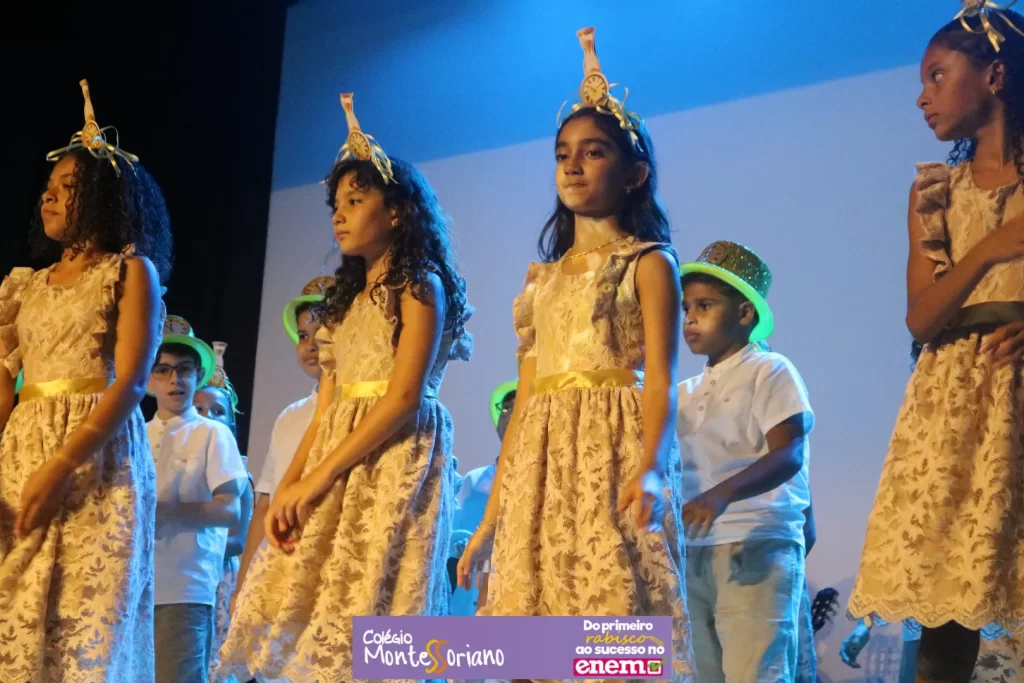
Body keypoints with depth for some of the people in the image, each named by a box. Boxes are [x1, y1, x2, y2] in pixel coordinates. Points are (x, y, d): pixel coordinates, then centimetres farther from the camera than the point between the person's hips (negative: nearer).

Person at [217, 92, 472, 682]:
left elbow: (404, 397, -13)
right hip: (336, 466, 8)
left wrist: (317, 479, -14)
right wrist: (286, 488, 2)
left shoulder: (419, 285, -1)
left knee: (370, 617, -13)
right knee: (317, 627, 1)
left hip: (397, 457, -8)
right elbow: (326, 409, 16)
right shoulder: (348, 301, 22)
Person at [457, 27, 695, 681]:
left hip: (612, 458, -6)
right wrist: (490, 516, 12)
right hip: (540, 470, 6)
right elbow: (526, 401, 17)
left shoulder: (648, 262, 3)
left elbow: (661, 382, -8)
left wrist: (650, 469, -28)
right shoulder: (544, 277, 19)